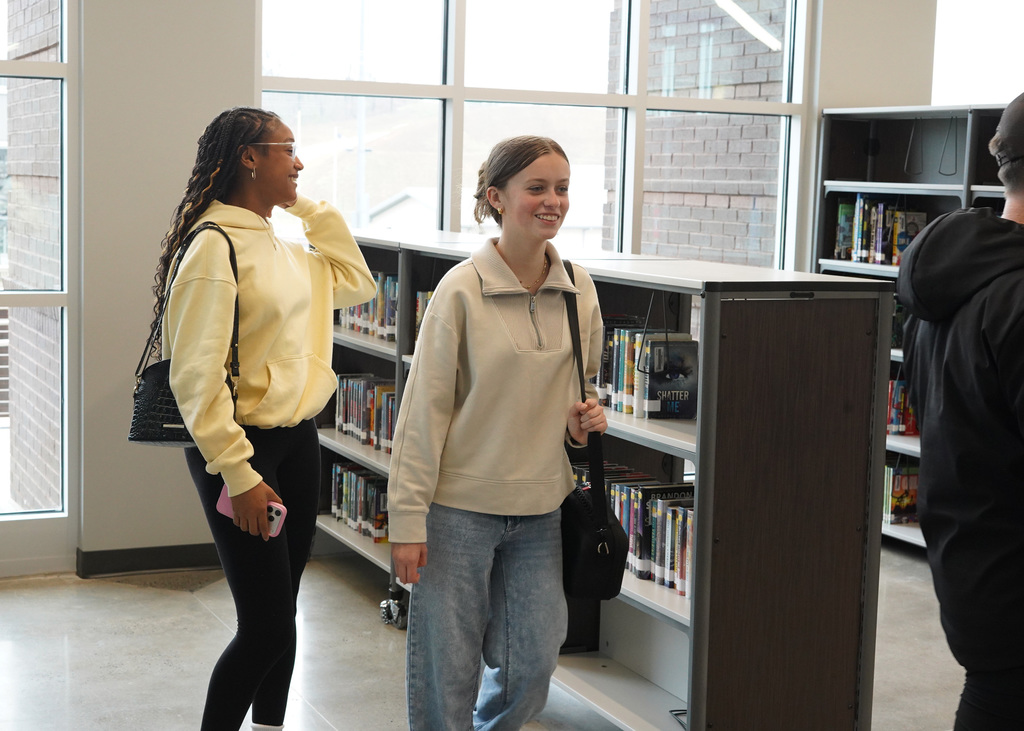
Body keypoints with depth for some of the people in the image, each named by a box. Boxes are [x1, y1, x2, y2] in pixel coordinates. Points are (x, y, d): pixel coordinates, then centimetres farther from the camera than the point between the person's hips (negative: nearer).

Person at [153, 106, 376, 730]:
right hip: (240, 445, -8)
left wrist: (315, 209, 12)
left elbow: (356, 283, 21)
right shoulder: (216, 246, -16)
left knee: (280, 613, 14)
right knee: (267, 627, -6)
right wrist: (239, 475, -21)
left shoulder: (284, 246, 11)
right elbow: (197, 376, -20)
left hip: (298, 441, 8)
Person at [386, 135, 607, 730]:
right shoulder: (462, 290, -11)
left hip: (540, 508, 5)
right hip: (461, 503, -4)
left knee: (533, 663, 10)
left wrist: (585, 420, -2)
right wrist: (408, 519, -11)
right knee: (447, 665, 4)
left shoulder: (579, 289, 4)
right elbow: (425, 407, -10)